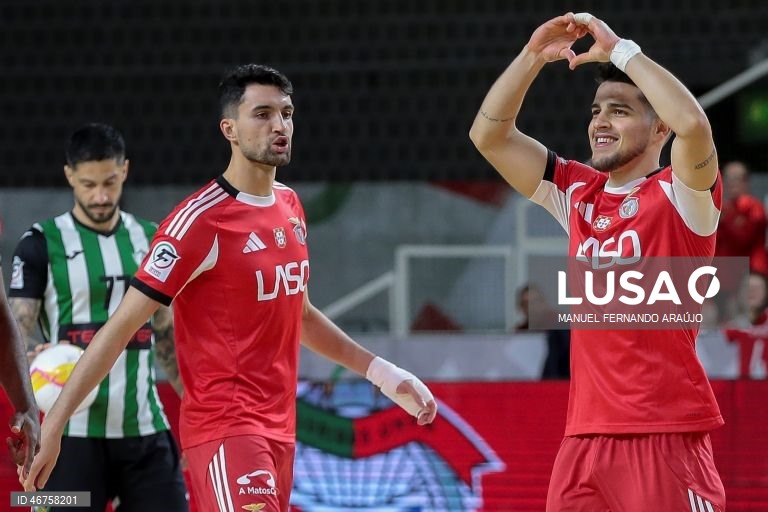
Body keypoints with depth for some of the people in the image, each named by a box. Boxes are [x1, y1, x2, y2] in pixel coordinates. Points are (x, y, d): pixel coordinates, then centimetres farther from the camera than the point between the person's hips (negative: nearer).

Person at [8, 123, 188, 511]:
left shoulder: (150, 239, 12)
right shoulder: (42, 243, -2)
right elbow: (16, 330, -8)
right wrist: (39, 354, -29)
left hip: (144, 430, 4)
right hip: (75, 431, -4)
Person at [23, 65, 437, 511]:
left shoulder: (290, 206, 12)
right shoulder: (202, 221, -13)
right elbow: (122, 326, -14)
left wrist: (381, 373, 26)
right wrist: (54, 423, -18)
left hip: (279, 426, 8)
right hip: (226, 427, -8)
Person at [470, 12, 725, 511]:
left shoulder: (679, 194, -2)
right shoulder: (577, 194, 15)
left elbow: (694, 124, -23)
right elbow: (489, 134, 15)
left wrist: (620, 50, -15)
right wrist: (533, 56, 3)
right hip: (586, 435, 6)